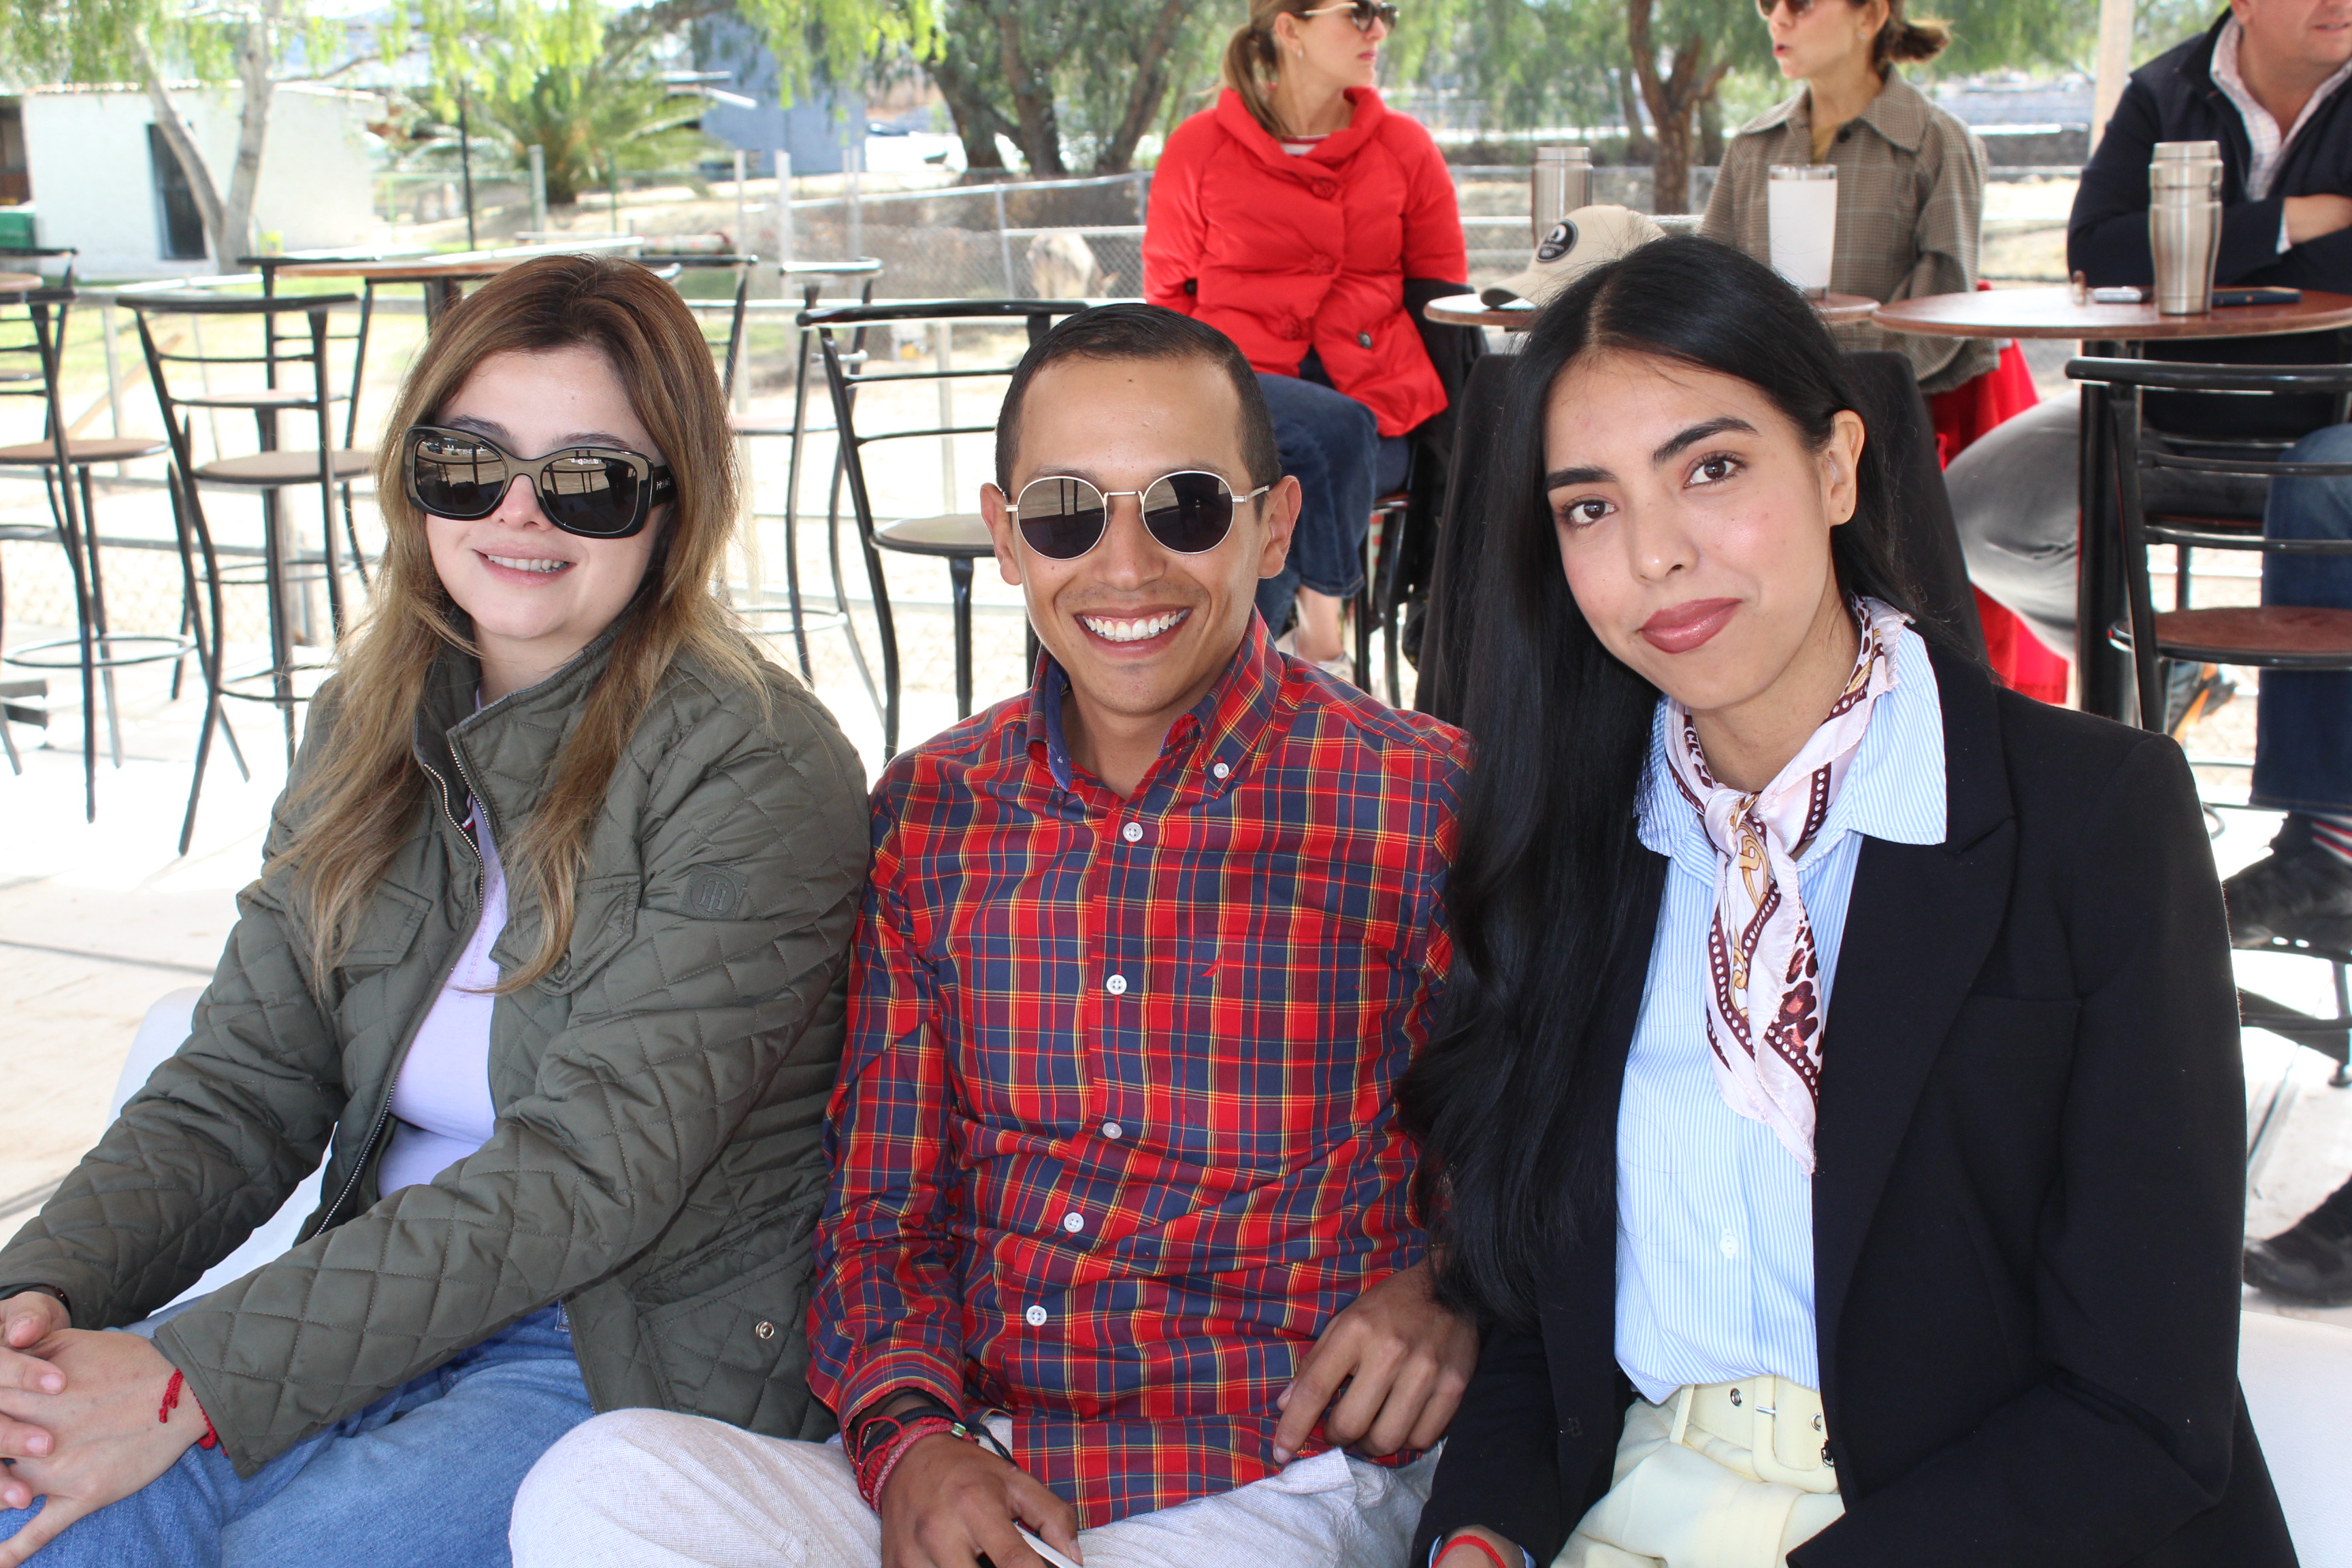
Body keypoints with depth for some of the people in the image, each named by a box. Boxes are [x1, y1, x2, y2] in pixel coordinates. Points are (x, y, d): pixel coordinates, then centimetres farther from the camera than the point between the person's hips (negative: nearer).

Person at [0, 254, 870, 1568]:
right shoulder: (369, 729, 8)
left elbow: (588, 1169, -21)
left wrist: (201, 1380, -25)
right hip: (390, 1298, 6)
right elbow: (242, 1088, 5)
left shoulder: (758, 771, -14)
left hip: (647, 1352, -5)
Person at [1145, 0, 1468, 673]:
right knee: (1333, 434, -35)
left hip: (1376, 403, 2)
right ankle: (1323, 619, -19)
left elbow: (1443, 298, 15)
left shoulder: (1405, 147, 12)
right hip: (1240, 393, -1)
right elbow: (1169, 300, 12)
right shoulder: (1198, 150, 7)